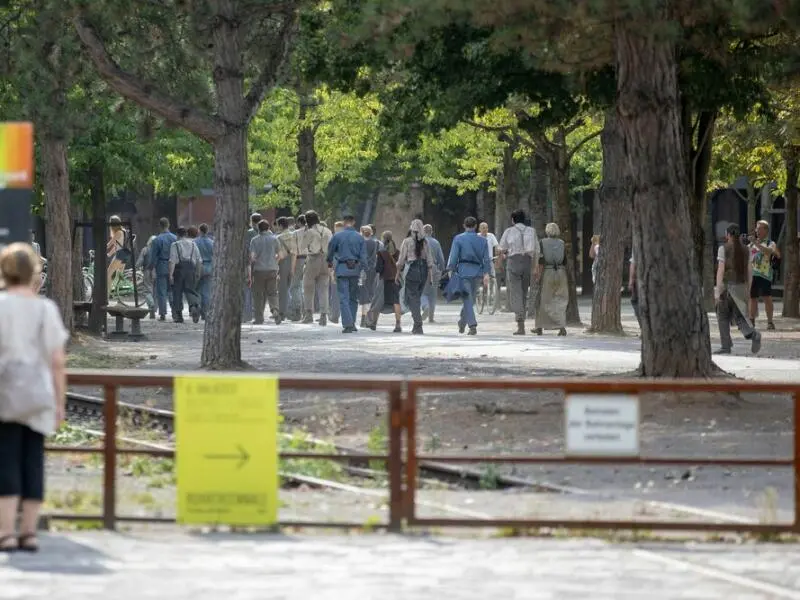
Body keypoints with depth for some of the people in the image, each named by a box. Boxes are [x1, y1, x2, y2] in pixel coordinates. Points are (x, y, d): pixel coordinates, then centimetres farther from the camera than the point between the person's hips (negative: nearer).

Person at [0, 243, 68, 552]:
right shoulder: (46, 309, 4)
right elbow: (58, 361, 2)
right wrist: (60, 402, 8)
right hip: (38, 398, 2)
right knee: (33, 461, 7)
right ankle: (29, 532, 6)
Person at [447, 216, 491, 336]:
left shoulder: (458, 239, -2)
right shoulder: (482, 240, 7)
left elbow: (453, 256, -7)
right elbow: (486, 259, 3)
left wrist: (451, 271, -3)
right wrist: (486, 273, 2)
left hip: (464, 271, -3)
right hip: (477, 272, 3)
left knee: (467, 299, -5)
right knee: (470, 298, 16)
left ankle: (472, 325, -17)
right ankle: (462, 323, 26)